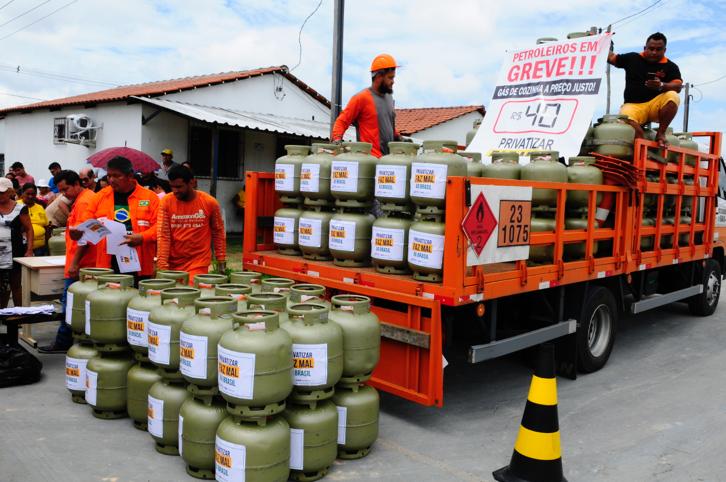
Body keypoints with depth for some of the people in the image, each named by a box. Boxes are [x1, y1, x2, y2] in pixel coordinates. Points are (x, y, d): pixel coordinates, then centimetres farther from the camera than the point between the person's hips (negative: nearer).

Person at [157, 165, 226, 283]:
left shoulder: (209, 202, -6)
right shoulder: (167, 202, -5)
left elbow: (218, 232, 4)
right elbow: (163, 234, -7)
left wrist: (221, 260, 4)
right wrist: (162, 264, -15)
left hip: (198, 264, -1)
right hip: (172, 263, 2)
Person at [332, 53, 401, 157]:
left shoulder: (389, 97, 16)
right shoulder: (362, 98, -7)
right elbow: (342, 121, -7)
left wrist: (398, 138, 16)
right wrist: (337, 139, -22)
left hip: (389, 157, 8)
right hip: (370, 158, -7)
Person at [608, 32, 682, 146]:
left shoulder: (670, 67, 6)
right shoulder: (632, 58, 13)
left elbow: (678, 86, -9)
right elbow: (611, 57, 23)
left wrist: (662, 86, -30)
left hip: (655, 105, 1)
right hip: (633, 105, -1)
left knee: (673, 97, -32)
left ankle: (660, 133, -21)